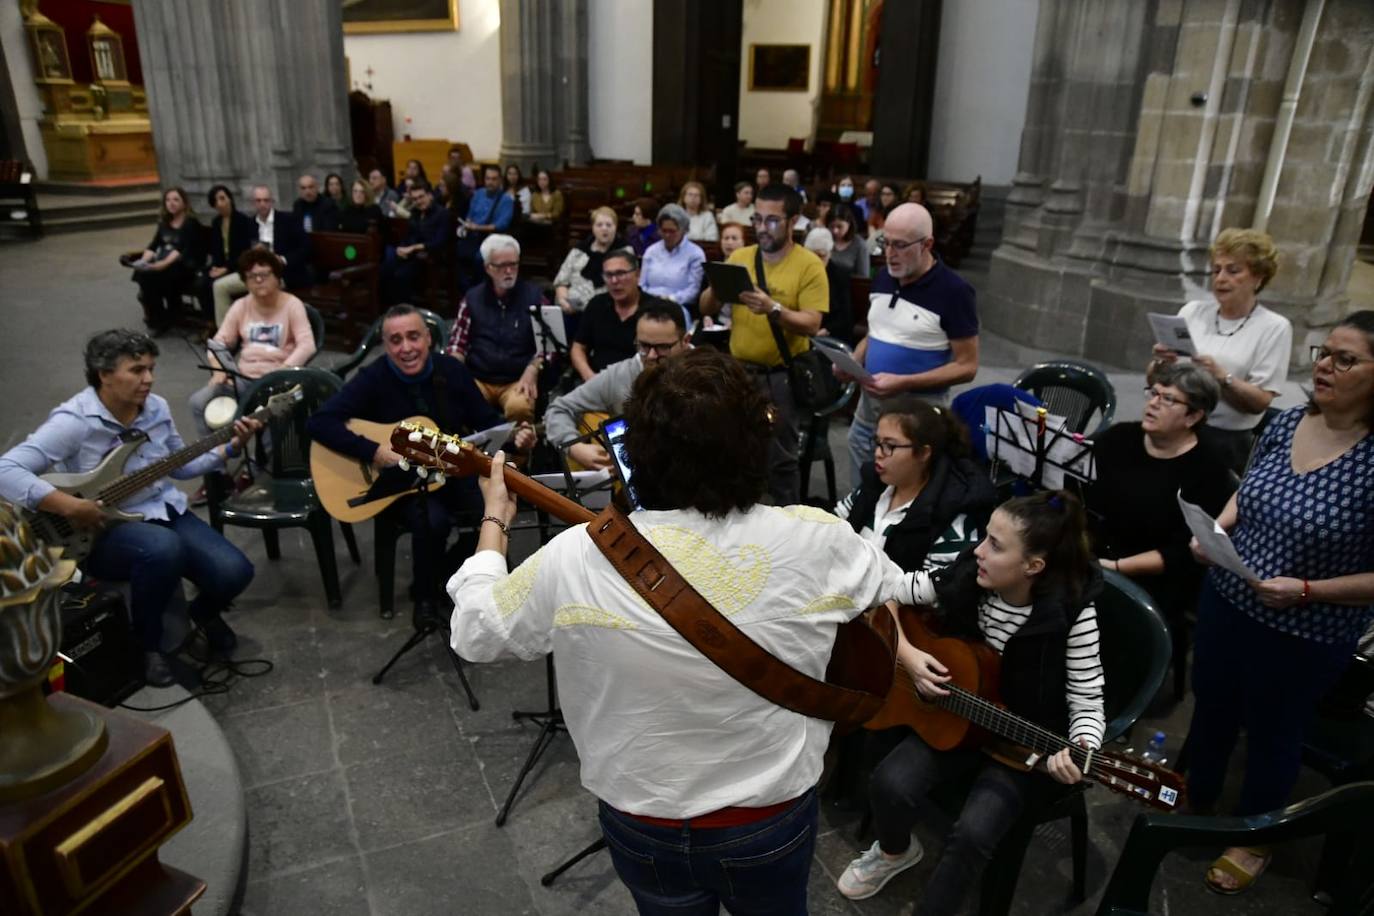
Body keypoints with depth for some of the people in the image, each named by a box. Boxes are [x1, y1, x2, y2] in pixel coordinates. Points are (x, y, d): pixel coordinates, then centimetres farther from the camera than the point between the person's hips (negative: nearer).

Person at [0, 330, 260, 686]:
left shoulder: (157, 408, 0)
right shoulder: (74, 421, -20)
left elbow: (181, 467, 12)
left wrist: (231, 447, -1)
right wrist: (71, 507, -31)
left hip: (164, 511, 6)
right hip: (103, 530, -5)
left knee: (233, 572, -16)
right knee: (164, 548, -40)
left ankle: (204, 612, 23)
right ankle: (147, 642, -10)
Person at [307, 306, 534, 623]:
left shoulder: (452, 370, -5)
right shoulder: (373, 378, -15)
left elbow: (485, 420, 3)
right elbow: (319, 422, -22)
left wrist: (513, 435, -18)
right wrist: (373, 452, -31)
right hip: (395, 478, -4)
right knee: (434, 520, -32)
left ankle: (442, 571, 11)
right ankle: (425, 595, -2)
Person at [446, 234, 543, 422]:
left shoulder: (533, 295, 7)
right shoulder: (472, 298, 12)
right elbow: (457, 345, 11)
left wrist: (531, 372, -14)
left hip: (517, 381, -2)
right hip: (478, 379, 2)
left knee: (520, 408, -36)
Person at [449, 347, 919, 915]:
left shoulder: (578, 559, -24)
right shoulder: (814, 539, -21)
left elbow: (474, 634, -6)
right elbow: (900, 591, 1)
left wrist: (494, 520, 7)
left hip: (644, 828, 0)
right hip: (777, 817, 1)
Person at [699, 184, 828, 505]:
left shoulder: (809, 265, -7)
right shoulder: (739, 257, 6)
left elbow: (811, 325, -16)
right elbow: (706, 310, 5)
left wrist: (773, 309, -32)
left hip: (781, 376, -4)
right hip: (739, 370, 4)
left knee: (780, 458, 3)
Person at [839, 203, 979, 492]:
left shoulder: (953, 291, -15)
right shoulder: (882, 278, 6)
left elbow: (966, 366, -14)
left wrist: (903, 383, -25)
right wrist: (853, 362, -2)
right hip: (869, 404, 6)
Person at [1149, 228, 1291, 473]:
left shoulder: (1274, 327, 0)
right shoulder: (1193, 310, 7)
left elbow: (1260, 402, -7)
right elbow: (1153, 380, 6)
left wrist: (1221, 377, -22)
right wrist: (1160, 364, -15)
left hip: (1228, 442, -2)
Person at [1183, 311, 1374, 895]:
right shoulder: (1284, 424, -5)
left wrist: (1308, 591, -26)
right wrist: (1217, 530, -6)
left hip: (1305, 637, -5)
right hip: (1225, 602, 5)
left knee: (1273, 735, 18)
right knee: (1210, 707, 24)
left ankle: (1254, 839, 45)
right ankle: (1197, 803, 51)